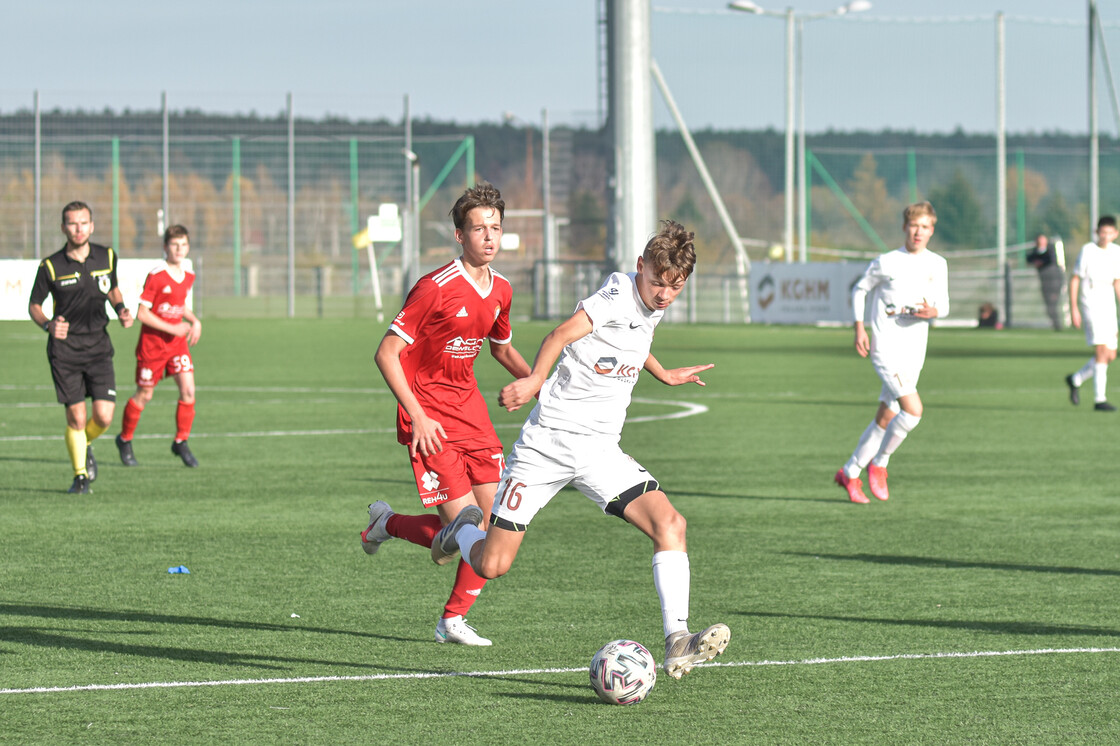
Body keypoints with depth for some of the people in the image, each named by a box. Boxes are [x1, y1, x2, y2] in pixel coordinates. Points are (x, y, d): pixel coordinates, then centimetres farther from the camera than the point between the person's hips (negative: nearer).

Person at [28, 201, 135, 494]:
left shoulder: (107, 257, 2)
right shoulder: (50, 267, -7)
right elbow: (34, 305, 4)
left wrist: (121, 310, 1)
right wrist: (48, 324, -16)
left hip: (98, 346, 2)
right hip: (65, 347, -2)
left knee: (104, 416, -7)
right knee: (77, 417, -5)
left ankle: (86, 445, 27)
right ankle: (80, 475, 15)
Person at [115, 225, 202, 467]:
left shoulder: (188, 276, 4)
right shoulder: (155, 276, -17)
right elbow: (142, 313, -17)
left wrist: (194, 321, 3)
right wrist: (172, 328, -21)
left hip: (177, 342, 5)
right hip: (152, 342, -5)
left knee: (188, 390, -9)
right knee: (144, 395, 5)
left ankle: (181, 442, 6)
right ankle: (125, 440, 26)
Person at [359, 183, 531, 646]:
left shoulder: (500, 290, 6)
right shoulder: (435, 288, -17)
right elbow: (386, 354, -15)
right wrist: (418, 417, -20)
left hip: (469, 407, 7)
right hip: (430, 420, -7)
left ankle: (453, 621, 13)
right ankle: (388, 524, 16)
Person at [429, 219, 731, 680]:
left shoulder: (655, 307, 9)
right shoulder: (619, 293, -15)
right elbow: (562, 335, -30)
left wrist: (662, 374, 36)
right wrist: (534, 381, -41)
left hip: (601, 451, 6)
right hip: (548, 440, -6)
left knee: (669, 523, -19)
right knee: (491, 566, -4)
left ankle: (677, 643, -23)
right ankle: (468, 529, 33)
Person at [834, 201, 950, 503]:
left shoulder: (938, 265, 6)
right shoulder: (885, 263, -5)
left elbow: (943, 304, 15)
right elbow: (860, 290, 9)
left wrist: (933, 312, -10)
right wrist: (860, 327, -3)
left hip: (914, 354, 5)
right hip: (886, 349, -5)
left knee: (885, 419, 11)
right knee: (913, 410, -20)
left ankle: (850, 473, 26)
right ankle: (879, 463, 1)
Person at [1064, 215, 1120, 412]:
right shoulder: (1087, 250, -8)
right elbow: (1074, 279, -5)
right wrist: (1073, 308, -11)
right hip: (1090, 305, -6)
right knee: (1102, 350, -16)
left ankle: (1075, 379, 27)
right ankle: (1099, 399, -13)